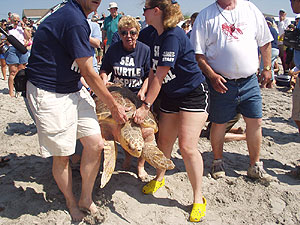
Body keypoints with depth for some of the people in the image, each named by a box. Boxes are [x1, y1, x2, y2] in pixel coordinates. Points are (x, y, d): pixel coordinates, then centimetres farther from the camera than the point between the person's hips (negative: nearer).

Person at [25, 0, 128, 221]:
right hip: (50, 96, -9)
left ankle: (86, 199, 23)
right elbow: (89, 73, -17)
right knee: (62, 155, 5)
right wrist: (114, 106, -7)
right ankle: (71, 203, 29)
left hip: (74, 89, 9)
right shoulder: (74, 21, -22)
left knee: (95, 144, 5)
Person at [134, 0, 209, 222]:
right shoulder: (158, 37, 7)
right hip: (171, 96, 9)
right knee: (164, 139, 14)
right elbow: (153, 73, 13)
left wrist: (146, 106, -22)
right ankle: (159, 178, 38)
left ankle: (198, 198, -1)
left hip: (194, 94, -8)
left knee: (187, 146, -14)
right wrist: (145, 94, 8)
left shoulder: (173, 36, -22)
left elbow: (160, 77, -24)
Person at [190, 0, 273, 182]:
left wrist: (267, 68, 12)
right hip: (221, 82, -3)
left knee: (255, 121, 5)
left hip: (250, 80, 3)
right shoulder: (206, 15, -2)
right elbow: (198, 53, -5)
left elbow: (265, 42, 16)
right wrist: (212, 75, -15)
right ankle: (218, 162, 28)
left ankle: (255, 167, 22)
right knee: (219, 123, 7)